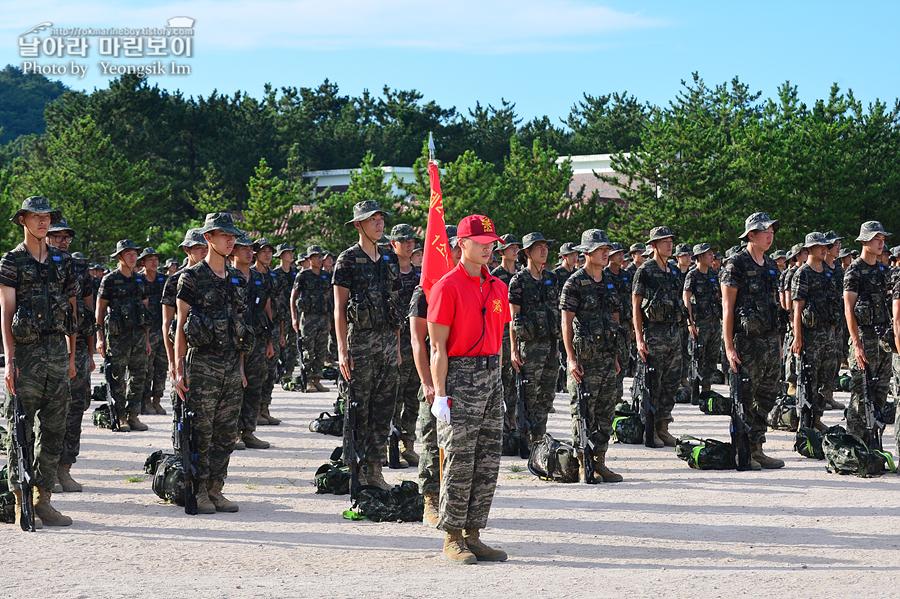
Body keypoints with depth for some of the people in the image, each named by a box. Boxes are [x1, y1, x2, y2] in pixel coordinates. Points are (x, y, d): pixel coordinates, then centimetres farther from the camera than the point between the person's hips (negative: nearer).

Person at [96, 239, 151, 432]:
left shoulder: (140, 280, 13)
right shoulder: (110, 280, -3)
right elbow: (100, 310, -2)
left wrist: (147, 340, 15)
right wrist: (100, 338, -8)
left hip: (138, 334, 5)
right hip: (117, 335, -5)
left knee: (138, 377, 5)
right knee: (117, 378, -2)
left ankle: (133, 416, 12)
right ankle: (119, 418, 4)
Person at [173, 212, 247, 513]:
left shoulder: (237, 279, 14)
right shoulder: (192, 277, -4)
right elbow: (180, 325, -4)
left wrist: (241, 369, 14)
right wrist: (179, 369, -10)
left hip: (231, 363, 6)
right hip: (203, 362, -6)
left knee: (227, 432, 6)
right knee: (201, 431, -3)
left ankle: (216, 490, 13)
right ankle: (199, 492, 4)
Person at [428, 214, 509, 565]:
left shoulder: (498, 288, 13)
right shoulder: (447, 287, -9)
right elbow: (438, 347, -11)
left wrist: (496, 386, 16)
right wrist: (440, 395, -16)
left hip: (491, 377, 7)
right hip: (460, 375, -7)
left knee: (488, 462, 7)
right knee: (460, 462, -5)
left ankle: (473, 535, 15)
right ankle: (452, 540, 3)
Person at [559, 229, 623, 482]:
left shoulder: (609, 283, 14)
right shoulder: (575, 283, -7)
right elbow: (566, 322, -11)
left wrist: (615, 356, 17)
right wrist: (571, 357, -17)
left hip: (607, 356, 7)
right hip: (584, 357, -7)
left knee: (606, 412, 8)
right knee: (583, 413, -3)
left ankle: (599, 463, 14)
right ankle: (583, 466, 2)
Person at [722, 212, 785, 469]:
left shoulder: (771, 265, 14)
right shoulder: (737, 264, -9)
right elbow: (727, 307, -11)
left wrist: (778, 342, 17)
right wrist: (729, 347, -15)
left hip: (770, 339, 7)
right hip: (747, 340, -7)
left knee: (767, 396, 9)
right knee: (745, 398, -3)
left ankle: (757, 449, 16)